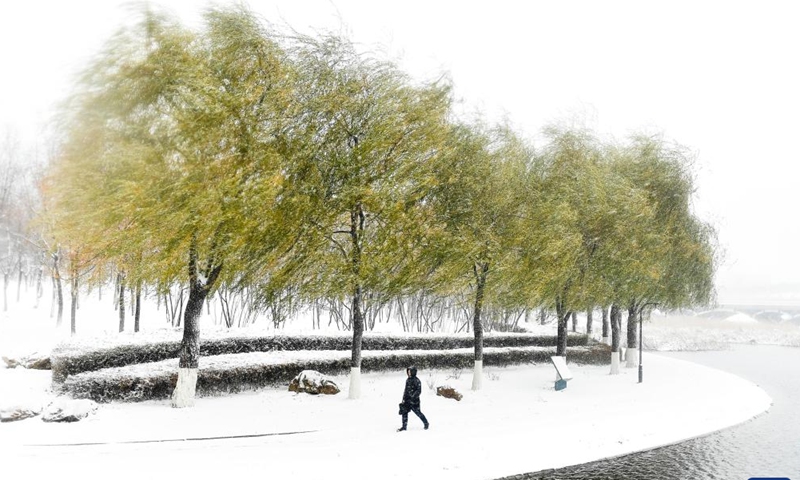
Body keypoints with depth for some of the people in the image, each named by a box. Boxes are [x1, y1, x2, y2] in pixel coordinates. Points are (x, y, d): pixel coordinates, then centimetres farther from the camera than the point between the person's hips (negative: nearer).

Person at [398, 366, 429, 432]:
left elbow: (419, 391, -15)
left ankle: (426, 423, 25)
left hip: (414, 400, -7)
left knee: (418, 412, 4)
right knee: (404, 412, 1)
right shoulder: (408, 380, 10)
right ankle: (404, 427, 8)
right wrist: (404, 398, 14)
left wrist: (413, 396, -23)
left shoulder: (416, 380, -12)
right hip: (407, 400, 7)